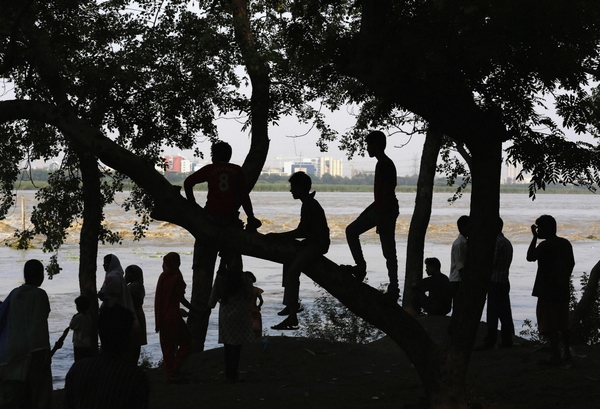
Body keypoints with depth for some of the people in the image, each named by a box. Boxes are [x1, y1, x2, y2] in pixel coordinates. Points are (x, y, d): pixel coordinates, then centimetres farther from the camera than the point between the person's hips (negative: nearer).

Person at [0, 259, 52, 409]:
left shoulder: (14, 293, 7)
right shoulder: (39, 295, -9)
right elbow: (40, 326, -15)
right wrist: (45, 352, -13)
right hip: (34, 350, -6)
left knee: (13, 395, 9)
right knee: (38, 391, 0)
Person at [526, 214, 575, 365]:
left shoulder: (545, 245, -17)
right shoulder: (565, 243, 8)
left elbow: (530, 257, -12)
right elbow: (571, 264, 14)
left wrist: (534, 237, -9)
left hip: (548, 291, -8)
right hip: (563, 290, 8)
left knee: (550, 326, -3)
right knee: (563, 324, 19)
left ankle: (556, 356, -4)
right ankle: (567, 352, 26)